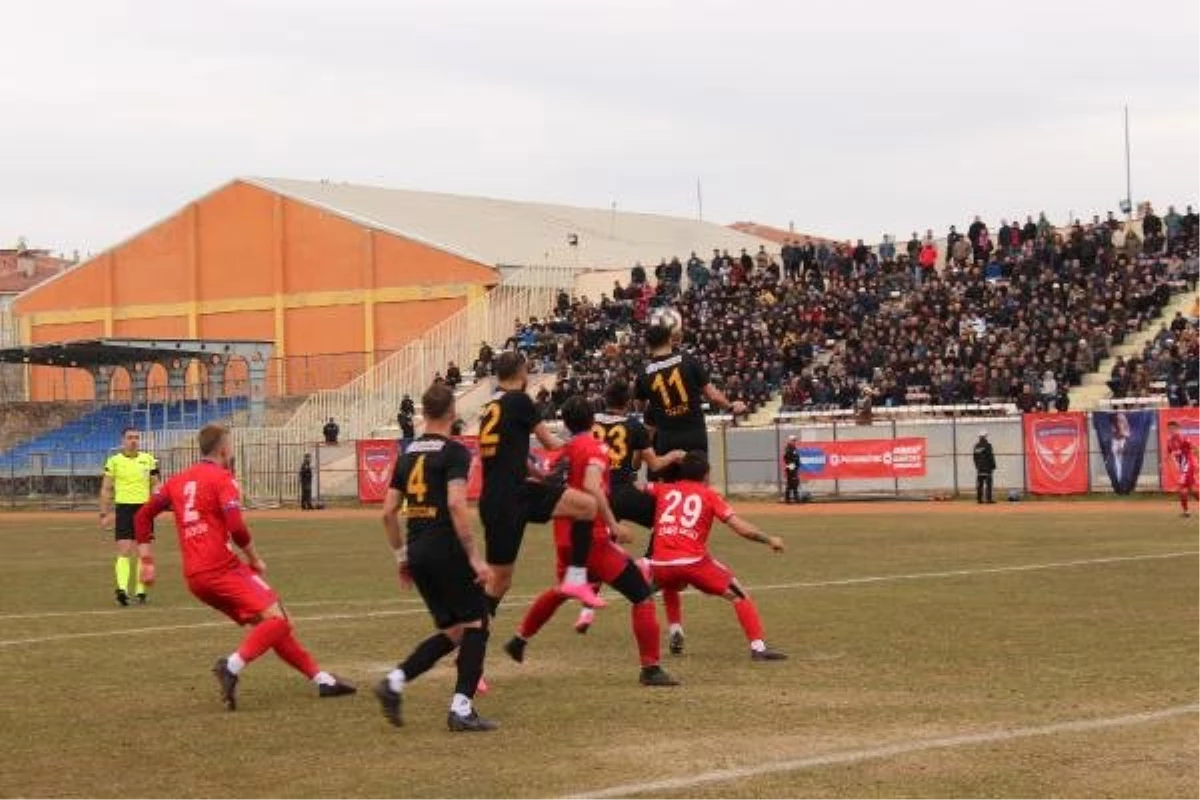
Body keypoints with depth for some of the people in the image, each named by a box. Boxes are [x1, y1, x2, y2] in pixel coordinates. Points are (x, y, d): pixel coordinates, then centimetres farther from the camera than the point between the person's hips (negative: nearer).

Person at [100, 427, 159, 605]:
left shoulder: (148, 460, 7)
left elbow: (155, 485, 13)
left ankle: (140, 591, 12)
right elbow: (106, 489, 4)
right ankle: (122, 588, -22)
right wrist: (104, 514, -1)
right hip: (124, 508, -2)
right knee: (124, 551, -12)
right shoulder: (114, 461, 1)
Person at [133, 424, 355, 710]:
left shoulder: (178, 481, 18)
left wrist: (147, 561, 19)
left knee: (272, 624, 13)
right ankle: (232, 666, -32)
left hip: (195, 576, 8)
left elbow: (143, 516, 18)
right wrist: (255, 558, 0)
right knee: (276, 619, -14)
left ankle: (321, 678, 14)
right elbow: (236, 527, -15)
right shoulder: (221, 478, -4)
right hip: (222, 567, -8)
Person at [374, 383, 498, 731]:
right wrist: (475, 556, -17)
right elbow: (456, 504, -19)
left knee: (451, 632, 15)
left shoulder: (408, 454, 13)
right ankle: (462, 708, -3)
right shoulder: (454, 452, -7)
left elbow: (388, 512, 13)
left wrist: (401, 556, 23)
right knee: (475, 625, 4)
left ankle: (395, 682, 1)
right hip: (447, 549, -7)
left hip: (417, 552, 7)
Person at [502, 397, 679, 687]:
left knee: (562, 590, 35)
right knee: (642, 595, -5)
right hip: (592, 537, -8)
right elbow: (591, 486, -26)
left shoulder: (562, 453, 12)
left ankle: (519, 641, 45)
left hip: (564, 538, 8)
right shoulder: (595, 448, -10)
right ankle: (650, 669, -10)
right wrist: (614, 525, -27)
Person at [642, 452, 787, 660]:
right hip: (693, 561, -3)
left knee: (670, 584, 39)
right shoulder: (708, 495, 11)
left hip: (660, 564, 3)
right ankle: (758, 647, -5)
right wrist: (770, 540, 16)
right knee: (738, 595, 9)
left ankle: (676, 633, 23)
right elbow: (743, 529, 3)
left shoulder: (664, 490, 18)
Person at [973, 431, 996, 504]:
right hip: (987, 468, -6)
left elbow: (974, 457, 14)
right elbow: (991, 457, -11)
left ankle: (979, 499, 6)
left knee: (979, 484, 6)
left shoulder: (976, 446, 9)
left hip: (979, 467, 6)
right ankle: (988, 499, -9)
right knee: (988, 483, -5)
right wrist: (993, 466, -5)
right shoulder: (987, 445, -10)